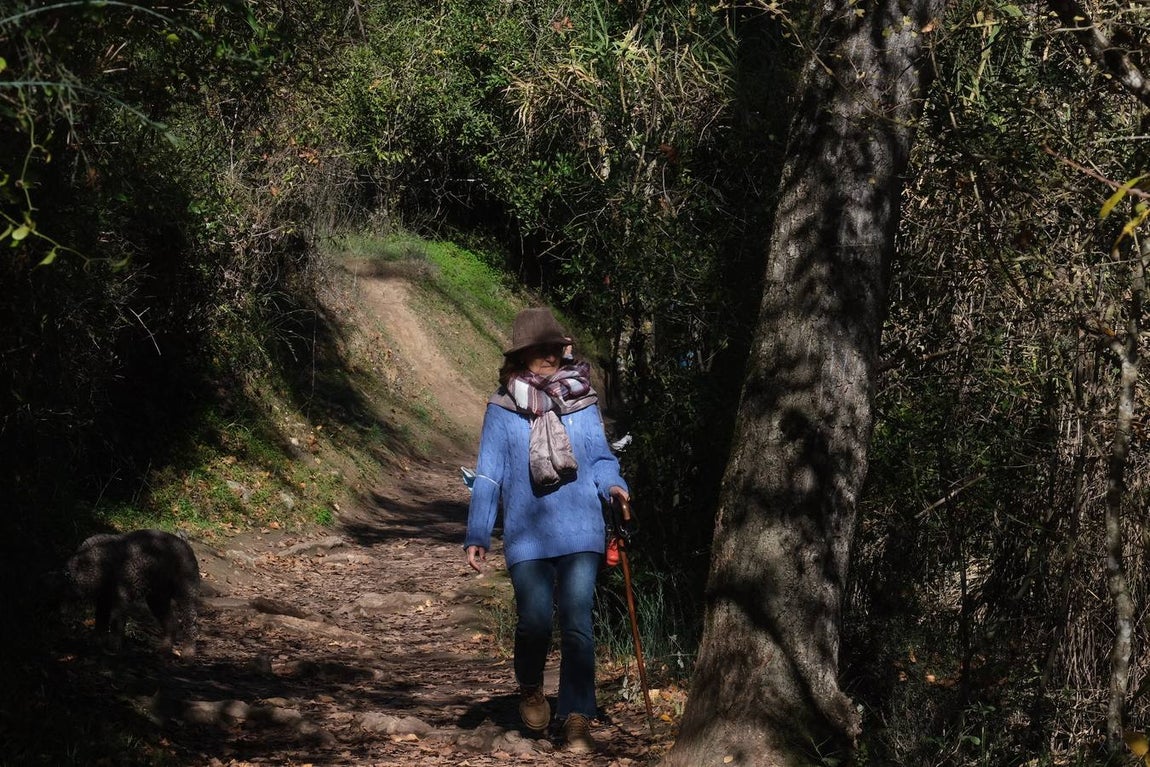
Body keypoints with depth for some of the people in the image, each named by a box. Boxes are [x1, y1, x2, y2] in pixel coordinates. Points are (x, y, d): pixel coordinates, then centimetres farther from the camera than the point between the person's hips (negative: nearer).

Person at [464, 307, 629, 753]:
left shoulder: (582, 400, 6)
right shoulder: (502, 408, 3)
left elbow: (600, 457, 11)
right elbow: (488, 477, 4)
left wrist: (611, 484, -11)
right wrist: (476, 536, 0)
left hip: (580, 533, 1)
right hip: (527, 536, -1)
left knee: (577, 625, -5)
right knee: (534, 622, -4)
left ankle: (577, 720, 1)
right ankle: (531, 690, 27)